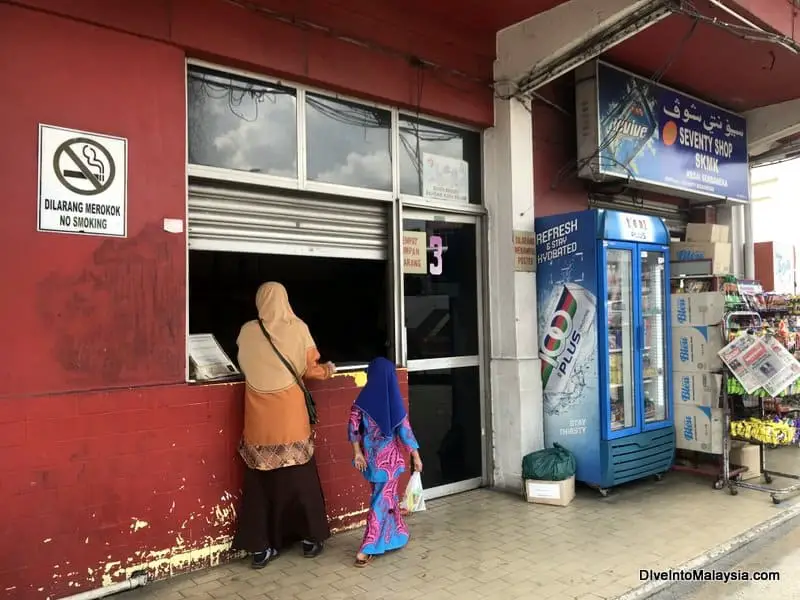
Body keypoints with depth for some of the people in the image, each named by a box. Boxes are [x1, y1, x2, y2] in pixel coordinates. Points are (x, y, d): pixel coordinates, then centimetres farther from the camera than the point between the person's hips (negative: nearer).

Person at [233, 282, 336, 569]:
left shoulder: (247, 332, 1)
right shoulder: (298, 328, -3)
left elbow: (245, 366, 12)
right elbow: (310, 369, -2)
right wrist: (327, 370, 19)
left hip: (260, 417, 1)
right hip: (290, 415, -1)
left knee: (260, 479, 9)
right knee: (299, 476, 11)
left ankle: (260, 547, 15)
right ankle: (311, 538, 23)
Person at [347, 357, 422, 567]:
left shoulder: (363, 399, -6)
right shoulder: (394, 400, -12)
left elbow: (353, 427, -7)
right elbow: (404, 429, -9)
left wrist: (357, 452, 0)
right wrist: (415, 455, -2)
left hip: (371, 455, 4)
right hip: (389, 456, -3)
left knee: (383, 497, 20)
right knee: (383, 500, 2)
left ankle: (397, 534, 34)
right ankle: (366, 549, -1)